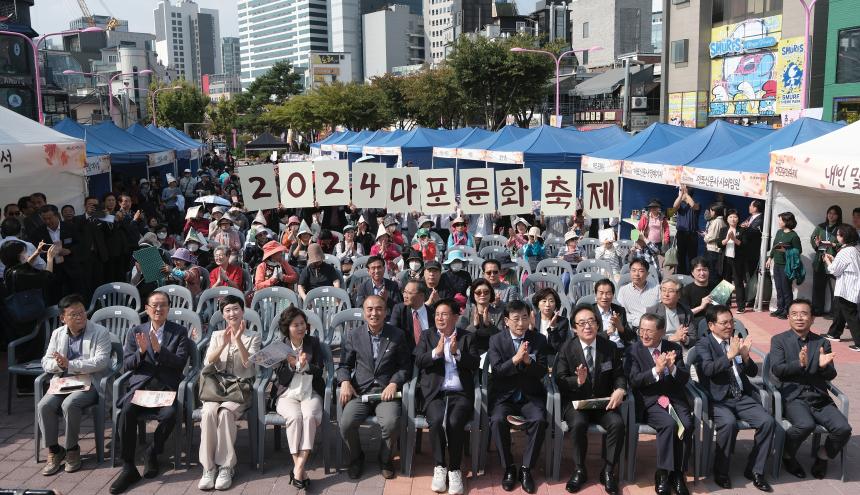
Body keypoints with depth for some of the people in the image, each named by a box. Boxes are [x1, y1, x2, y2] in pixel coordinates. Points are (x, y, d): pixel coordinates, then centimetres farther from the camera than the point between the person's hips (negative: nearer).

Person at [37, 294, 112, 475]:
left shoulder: (100, 333, -3)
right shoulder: (57, 334, 13)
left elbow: (101, 361, -15)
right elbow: (45, 362, 11)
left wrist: (69, 364, -19)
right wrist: (58, 364, -14)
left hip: (89, 383, -5)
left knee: (69, 404, -31)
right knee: (44, 405, -22)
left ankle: (72, 449, -10)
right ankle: (53, 450, -5)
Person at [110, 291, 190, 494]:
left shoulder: (180, 332, 9)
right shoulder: (136, 332, 15)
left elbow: (180, 363, -2)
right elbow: (127, 365, 10)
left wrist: (159, 350, -17)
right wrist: (141, 351, -11)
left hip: (166, 387, -1)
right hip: (141, 385, 2)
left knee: (169, 414, -32)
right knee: (126, 412, -29)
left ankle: (151, 454, -3)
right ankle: (128, 468, -18)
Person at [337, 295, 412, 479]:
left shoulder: (397, 336, 7)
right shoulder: (353, 336, 10)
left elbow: (405, 367, 7)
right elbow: (344, 365, 12)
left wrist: (393, 384, -10)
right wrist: (345, 382, -9)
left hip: (386, 391, -1)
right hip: (360, 391, 1)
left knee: (392, 423, -29)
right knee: (346, 423, -25)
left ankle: (386, 459, 3)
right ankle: (356, 459, 7)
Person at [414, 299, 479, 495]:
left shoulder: (467, 337, 14)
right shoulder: (427, 336, 16)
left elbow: (475, 364, 2)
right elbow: (418, 362, 3)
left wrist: (457, 353, -13)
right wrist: (436, 352, -13)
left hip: (460, 393, 0)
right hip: (435, 393, 0)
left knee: (455, 423, -29)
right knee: (437, 421, -30)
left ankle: (454, 470, -11)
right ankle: (439, 468, -11)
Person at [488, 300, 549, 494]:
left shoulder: (539, 340, 4)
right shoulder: (496, 340, 2)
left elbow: (542, 372, -2)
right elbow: (497, 371, -8)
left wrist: (528, 361, -22)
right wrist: (515, 359, -24)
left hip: (530, 396, 1)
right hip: (504, 395, 0)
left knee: (539, 420, -29)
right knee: (498, 421, -29)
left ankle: (526, 469, -12)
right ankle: (508, 468, -9)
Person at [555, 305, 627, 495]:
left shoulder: (611, 347, 3)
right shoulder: (566, 348, -3)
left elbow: (619, 375, 5)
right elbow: (560, 380, -6)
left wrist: (620, 390, -18)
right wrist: (578, 380, -27)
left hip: (603, 401, 2)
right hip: (576, 401, -2)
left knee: (618, 423, -27)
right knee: (578, 424, -32)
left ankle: (608, 471, -7)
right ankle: (579, 470, -9)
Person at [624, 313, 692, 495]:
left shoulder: (675, 349, 10)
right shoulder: (633, 351, 2)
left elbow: (684, 380, 4)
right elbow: (634, 381, -9)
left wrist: (672, 368, -17)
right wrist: (656, 370, -22)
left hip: (674, 399, 3)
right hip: (649, 402, -3)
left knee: (687, 425, -25)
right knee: (669, 424, -30)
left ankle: (677, 473, -9)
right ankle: (663, 474, -15)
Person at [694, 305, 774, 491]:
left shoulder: (738, 341, 14)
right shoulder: (703, 345, 0)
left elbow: (753, 372, 11)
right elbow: (708, 369, -18)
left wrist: (745, 356, -9)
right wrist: (730, 355, -26)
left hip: (742, 397, 5)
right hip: (718, 400, -5)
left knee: (768, 421, -18)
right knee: (729, 423, -32)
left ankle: (754, 470, 0)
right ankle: (721, 472, -11)